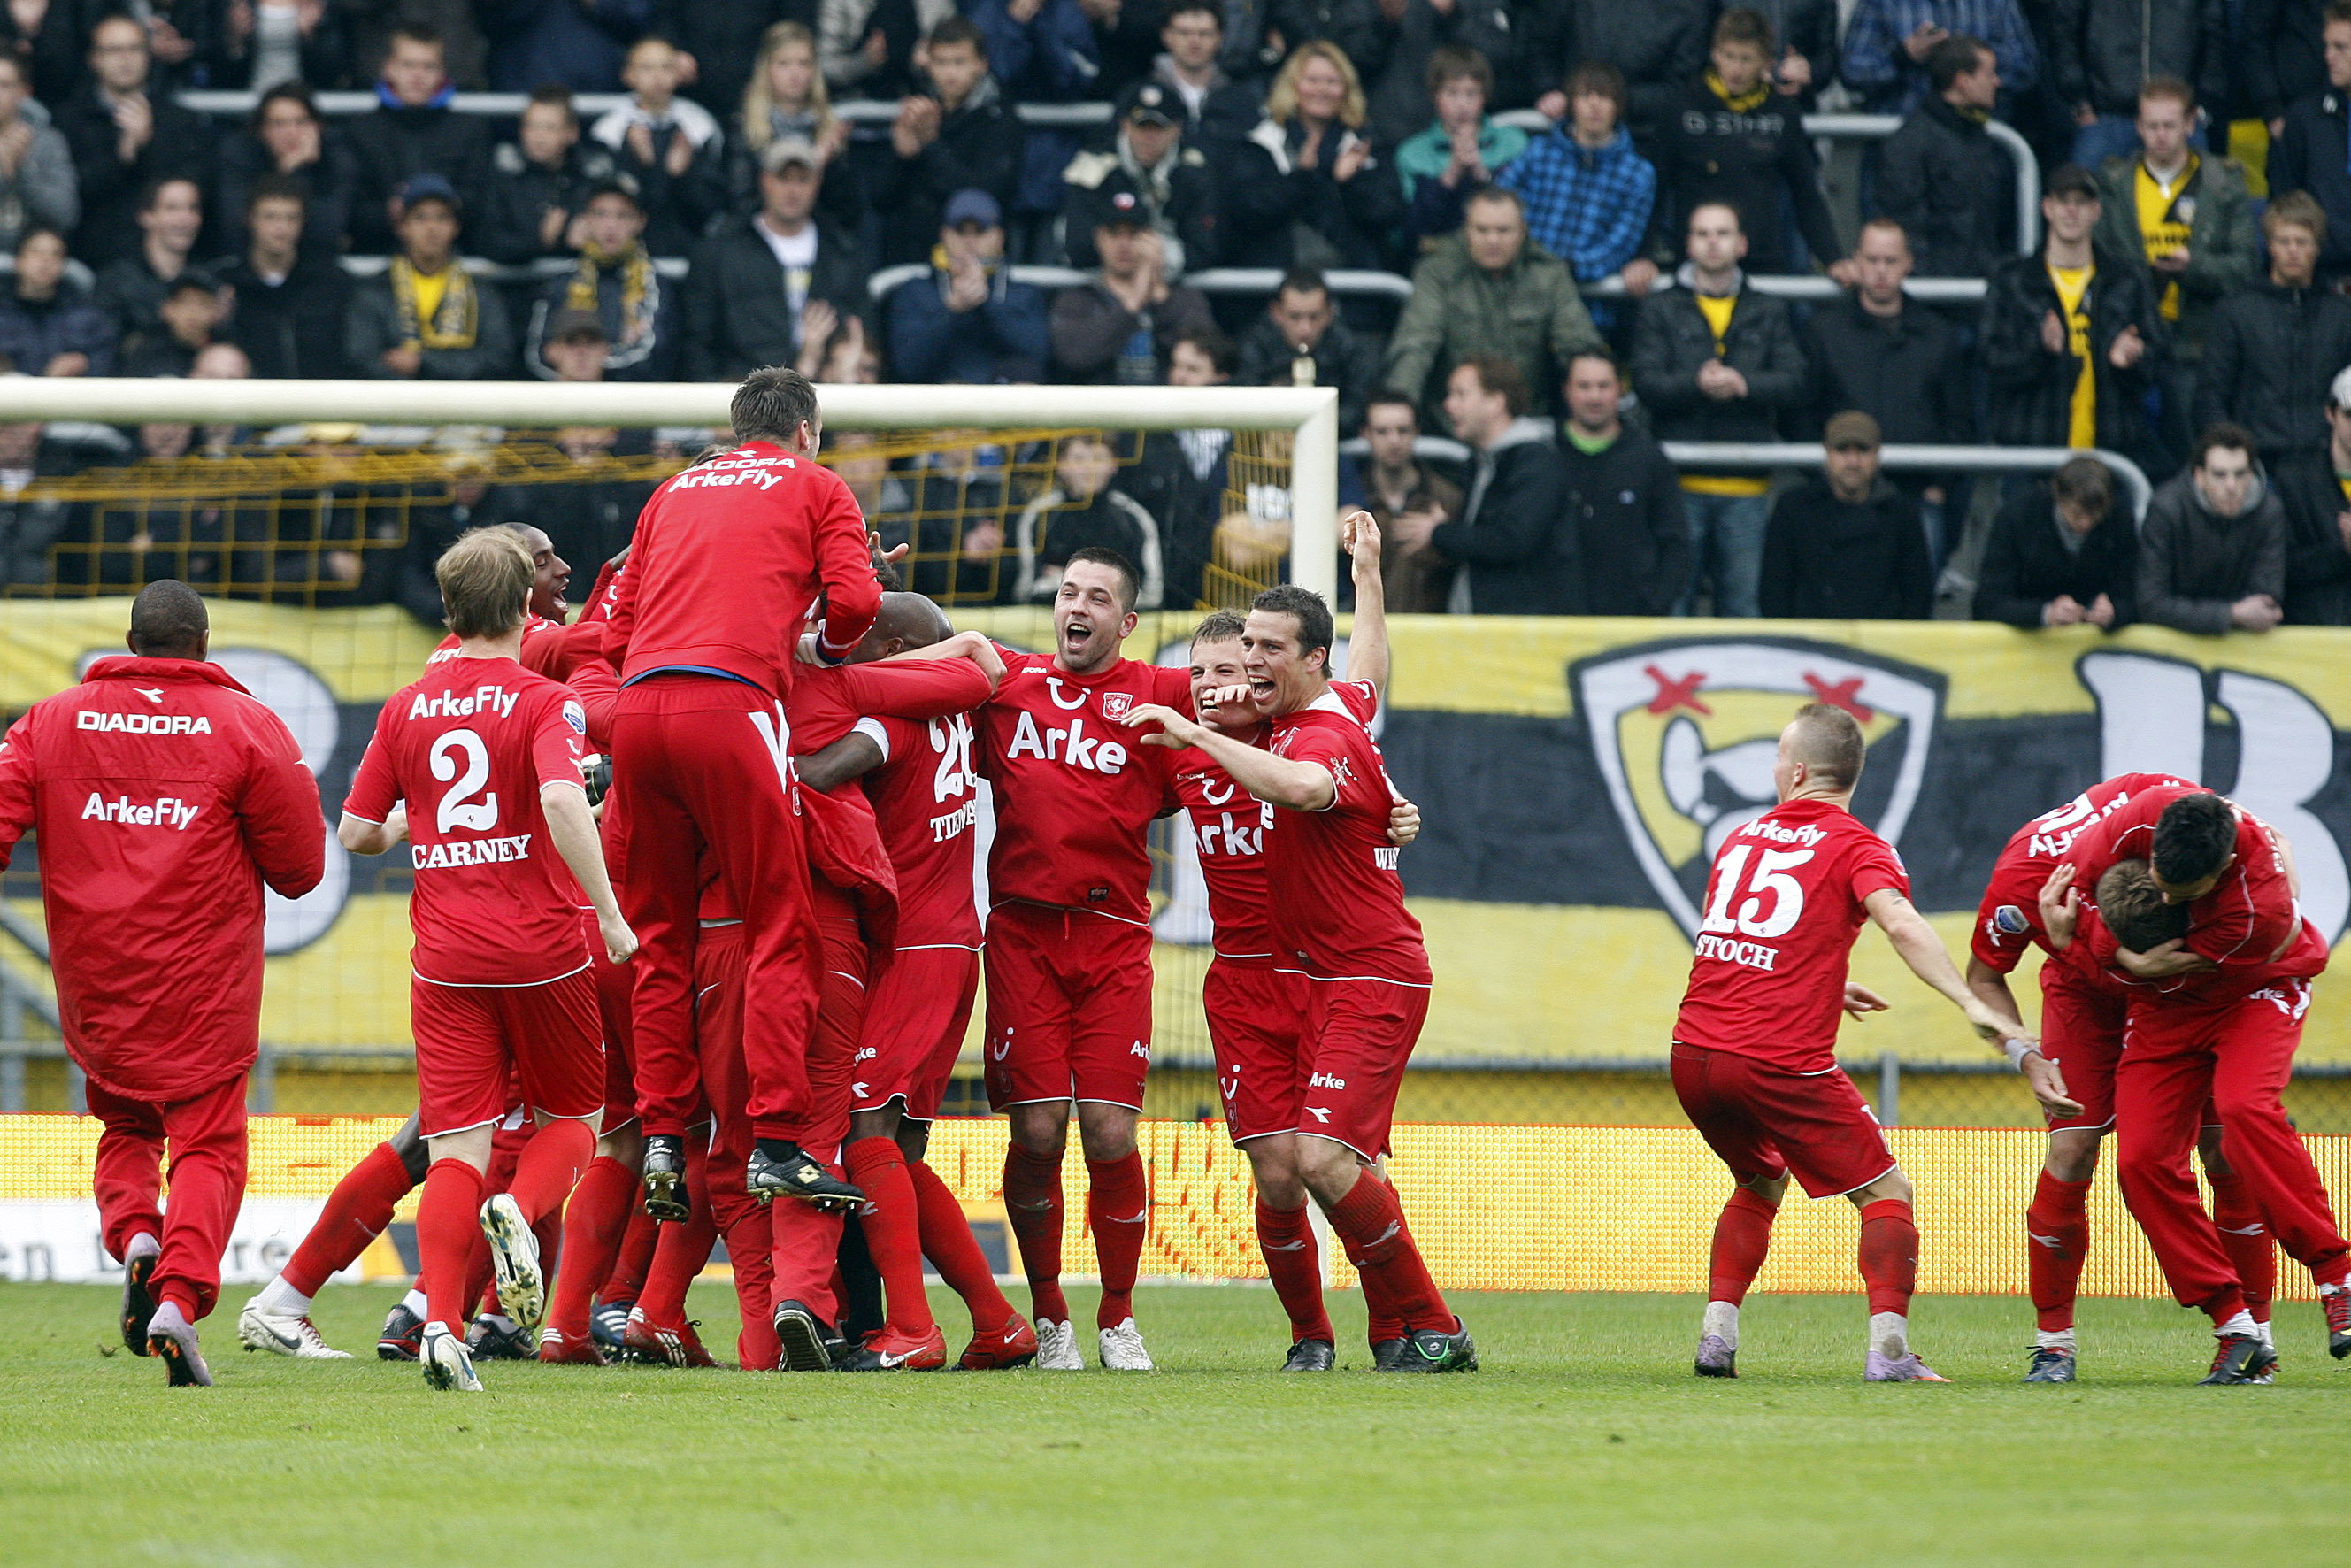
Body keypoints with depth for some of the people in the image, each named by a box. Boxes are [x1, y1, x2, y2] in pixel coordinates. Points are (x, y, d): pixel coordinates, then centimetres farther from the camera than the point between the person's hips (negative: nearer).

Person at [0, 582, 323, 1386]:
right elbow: (300, 867, -1)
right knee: (208, 1141, 1)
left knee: (124, 1124, 22)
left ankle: (132, 1233, -5)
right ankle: (180, 1293, -19)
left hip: (93, 977, 3)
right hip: (204, 986, -3)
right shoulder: (247, 726, -2)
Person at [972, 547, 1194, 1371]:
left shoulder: (1159, 695, 8)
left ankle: (1118, 1319, 11)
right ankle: (1047, 1316, 11)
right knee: (1037, 1132, -6)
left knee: (1110, 1132, -6)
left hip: (1114, 938, -1)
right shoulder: (1004, 679, 12)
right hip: (1022, 931, 1)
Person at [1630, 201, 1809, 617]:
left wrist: (1743, 384, -18)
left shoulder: (1769, 314, 14)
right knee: (1672, 602, -4)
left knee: (1744, 607, 1)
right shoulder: (1660, 310, 10)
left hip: (1745, 491, 1)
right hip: (1680, 484, -1)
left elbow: (1795, 382, 1)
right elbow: (1647, 383, -4)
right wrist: (1696, 384, -23)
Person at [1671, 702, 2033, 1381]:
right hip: (1782, 1063, -5)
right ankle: (1888, 1348, -13)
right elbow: (1900, 923, -20)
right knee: (1886, 1192, 5)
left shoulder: (1742, 838, 18)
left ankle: (1717, 1335, 16)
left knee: (1761, 1182, 29)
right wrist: (1971, 1003, -28)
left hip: (1693, 1053, 5)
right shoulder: (1856, 847, 0)